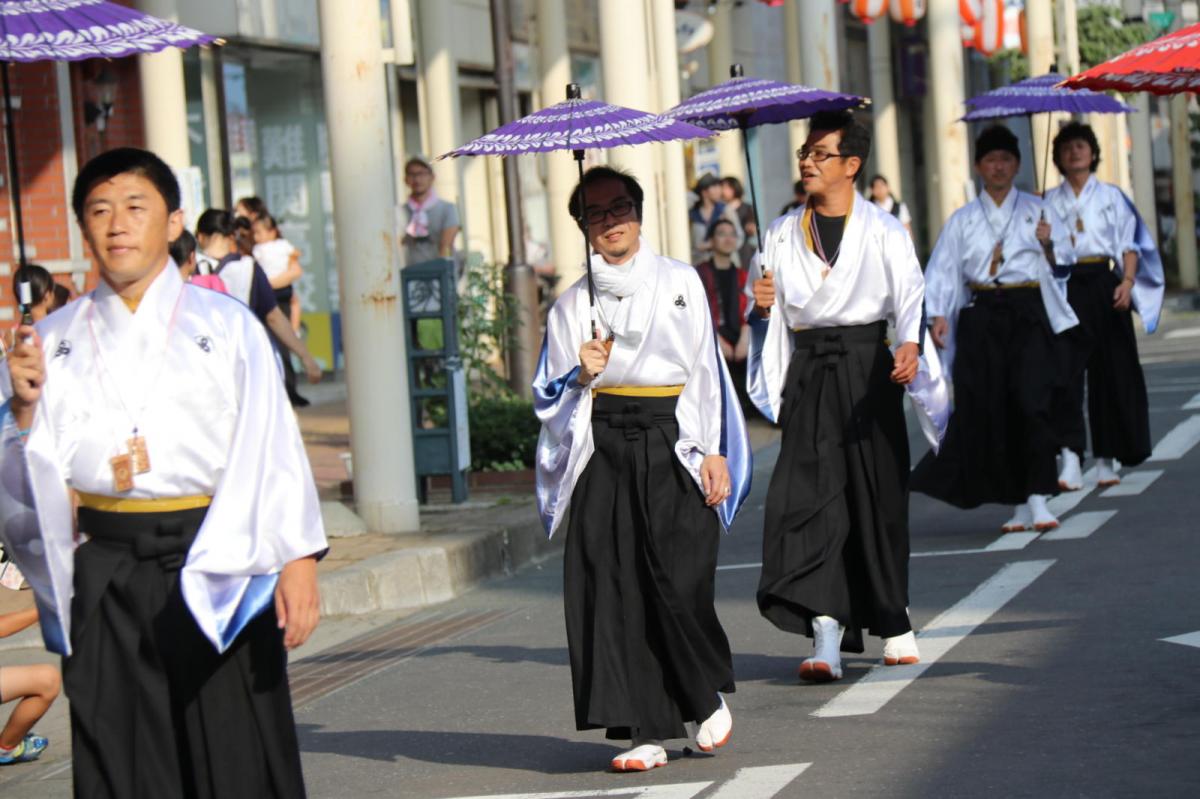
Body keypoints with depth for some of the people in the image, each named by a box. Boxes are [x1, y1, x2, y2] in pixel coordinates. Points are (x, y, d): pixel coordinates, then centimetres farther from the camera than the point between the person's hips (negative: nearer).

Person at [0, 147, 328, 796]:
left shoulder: (227, 327, 3)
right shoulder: (54, 341, 9)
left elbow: (272, 446, -2)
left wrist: (297, 559, -10)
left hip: (212, 566, -2)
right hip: (104, 577, 2)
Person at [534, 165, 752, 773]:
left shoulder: (680, 282, 8)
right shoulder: (572, 304, 12)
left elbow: (706, 370, 6)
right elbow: (549, 395, 12)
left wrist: (712, 450, -1)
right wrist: (581, 375, -8)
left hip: (670, 444, -2)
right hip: (602, 453, 2)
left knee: (677, 581, -10)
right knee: (614, 589, -5)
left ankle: (710, 695, 16)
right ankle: (646, 730, -1)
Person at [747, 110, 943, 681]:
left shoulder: (883, 231, 2)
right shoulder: (783, 233, 13)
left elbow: (910, 294, -9)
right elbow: (767, 313, 18)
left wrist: (910, 344, -28)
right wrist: (763, 306, -6)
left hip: (867, 366, -2)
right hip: (808, 371, 2)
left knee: (878, 494, 4)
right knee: (809, 495, -11)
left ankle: (892, 623, 21)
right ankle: (825, 636, -16)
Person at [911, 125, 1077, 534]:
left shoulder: (1035, 209, 11)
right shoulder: (963, 219, 13)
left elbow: (1060, 265, 8)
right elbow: (944, 269, 5)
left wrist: (1048, 245, -13)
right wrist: (938, 314, -9)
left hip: (1028, 314, -1)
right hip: (981, 316, 2)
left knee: (1031, 400, -14)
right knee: (988, 407, -2)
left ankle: (1038, 497, -15)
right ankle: (1018, 502, 7)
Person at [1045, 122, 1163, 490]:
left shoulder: (1112, 196, 10)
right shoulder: (1050, 201, 13)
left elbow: (1130, 243, 5)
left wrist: (1127, 281, -9)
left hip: (1104, 284, 0)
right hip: (1066, 288, 0)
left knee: (1111, 372, 1)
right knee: (1064, 369, -14)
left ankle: (1107, 458, 10)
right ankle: (1071, 457, -20)